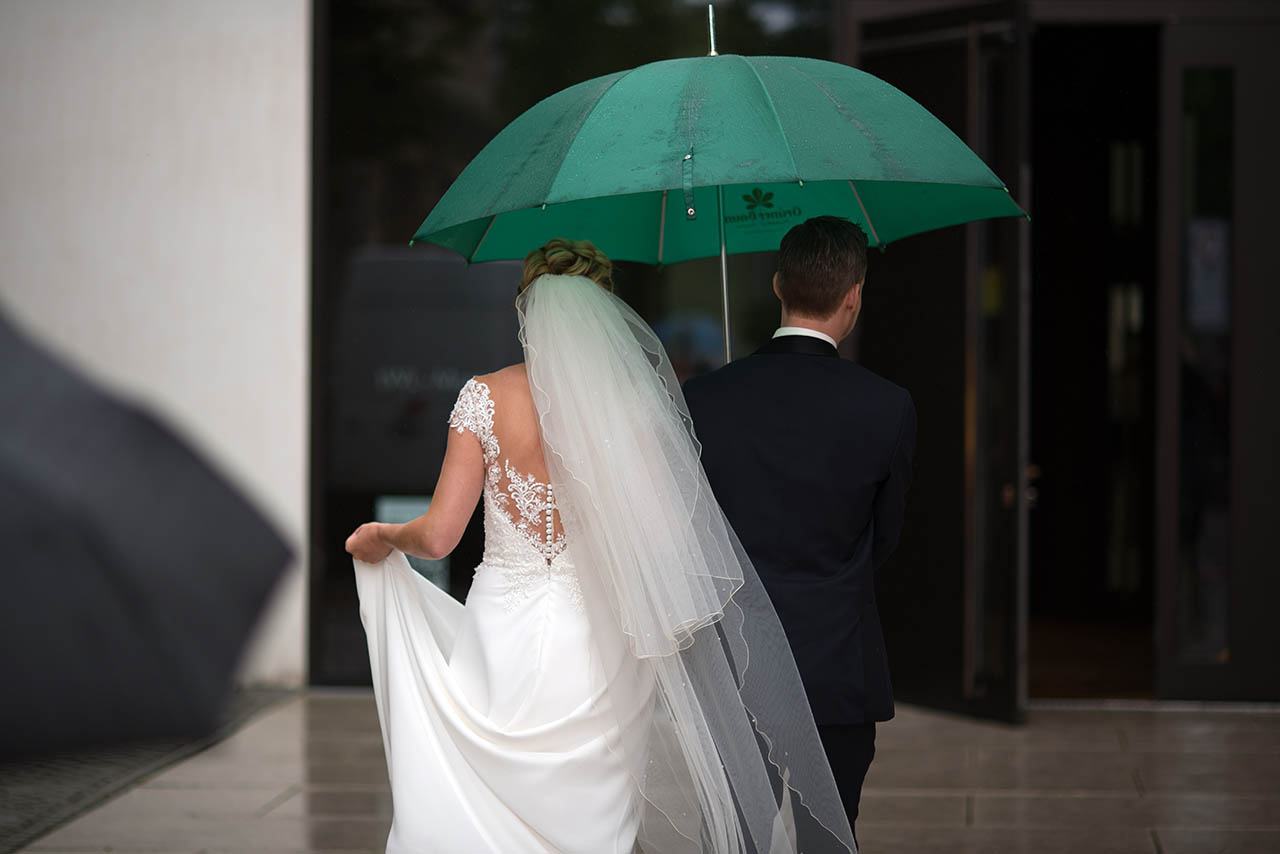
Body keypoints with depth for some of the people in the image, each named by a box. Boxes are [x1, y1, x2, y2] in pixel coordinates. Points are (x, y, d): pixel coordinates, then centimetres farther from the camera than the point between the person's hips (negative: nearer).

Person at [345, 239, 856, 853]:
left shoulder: (485, 396, -2)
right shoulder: (632, 400, -2)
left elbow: (438, 535, -5)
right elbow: (660, 537, -7)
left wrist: (380, 539, 15)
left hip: (501, 638, -1)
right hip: (595, 648, 1)